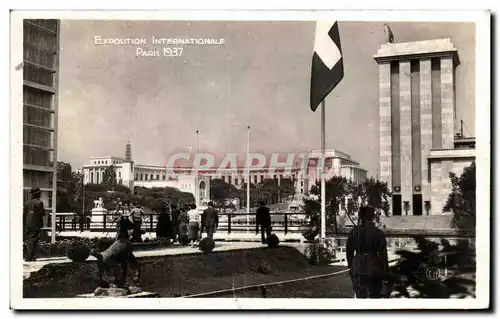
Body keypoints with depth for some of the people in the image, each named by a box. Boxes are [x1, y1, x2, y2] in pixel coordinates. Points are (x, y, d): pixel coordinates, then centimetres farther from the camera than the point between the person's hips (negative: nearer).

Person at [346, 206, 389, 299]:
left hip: (358, 269, 2)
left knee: (360, 296, 11)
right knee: (375, 296, 10)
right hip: (373, 268, -2)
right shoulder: (379, 233, -8)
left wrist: (351, 267, 19)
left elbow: (349, 252, 6)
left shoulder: (354, 232, -1)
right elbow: (383, 254, -7)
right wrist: (385, 273, 0)